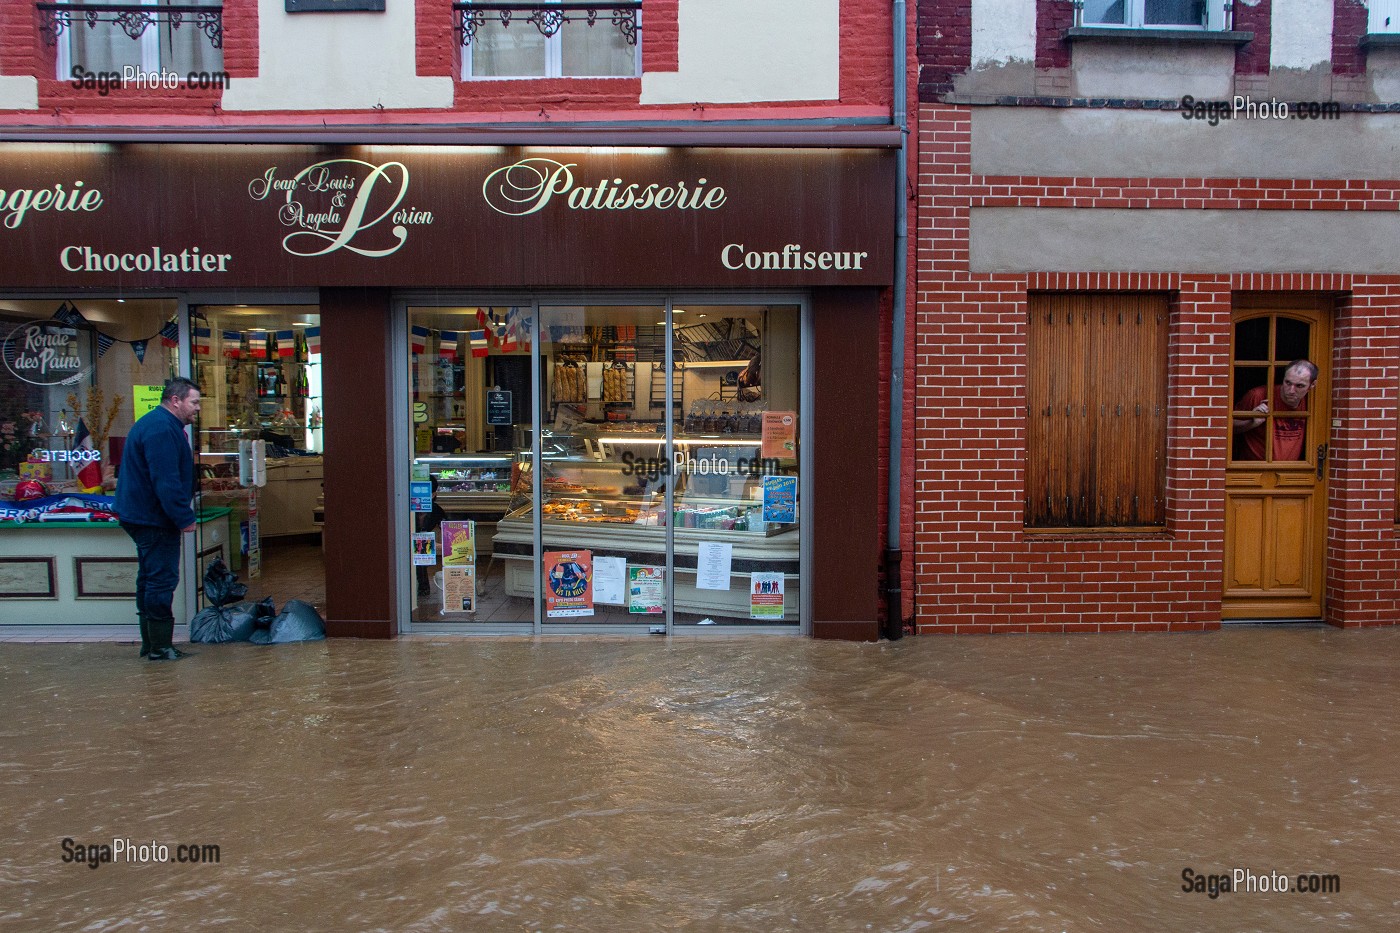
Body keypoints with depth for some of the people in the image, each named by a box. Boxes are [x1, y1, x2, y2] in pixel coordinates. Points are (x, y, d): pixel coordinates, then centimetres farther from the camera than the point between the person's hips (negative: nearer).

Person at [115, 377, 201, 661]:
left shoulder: (157, 424, 16)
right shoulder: (161, 429, -20)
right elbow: (166, 481, -26)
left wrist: (182, 514, 24)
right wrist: (184, 518, -21)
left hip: (142, 517, 12)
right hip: (154, 520, -12)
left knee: (151, 579, 16)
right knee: (162, 580, -6)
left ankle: (151, 643, 24)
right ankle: (160, 647, 0)